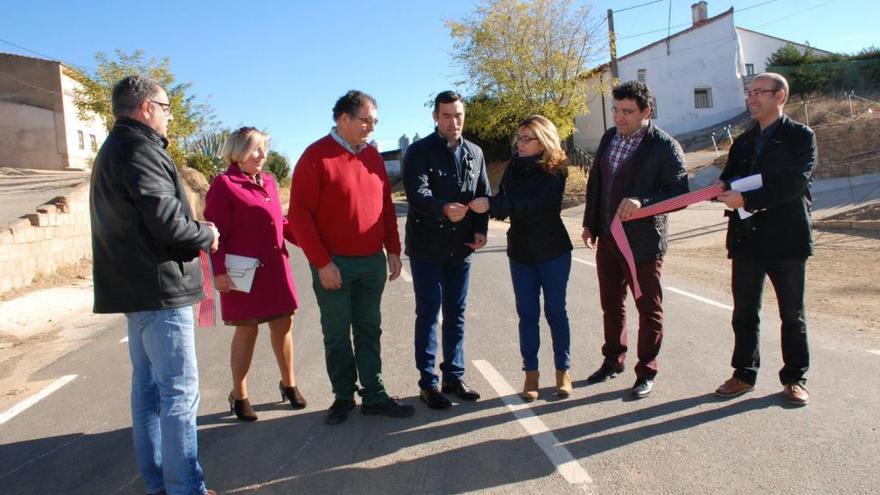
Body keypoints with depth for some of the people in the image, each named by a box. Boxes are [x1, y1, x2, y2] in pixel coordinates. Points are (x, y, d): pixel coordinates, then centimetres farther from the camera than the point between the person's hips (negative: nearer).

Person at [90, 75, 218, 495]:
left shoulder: (114, 149, 17)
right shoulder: (140, 150, -15)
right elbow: (167, 222, -23)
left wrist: (196, 232, 7)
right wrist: (207, 236, -4)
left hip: (135, 287, 11)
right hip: (159, 287, -11)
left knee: (148, 384, 15)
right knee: (179, 391, -5)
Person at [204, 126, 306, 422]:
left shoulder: (268, 181, 11)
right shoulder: (224, 184, -7)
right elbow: (215, 231, -11)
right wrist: (219, 271, -17)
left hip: (276, 269, 6)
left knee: (282, 325, 12)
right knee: (246, 330, 4)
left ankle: (288, 384, 30)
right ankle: (239, 395, 22)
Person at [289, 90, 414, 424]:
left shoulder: (372, 155, 9)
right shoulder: (316, 156, -9)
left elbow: (386, 205, 14)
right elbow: (299, 214, -12)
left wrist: (393, 250, 8)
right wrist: (322, 262, -15)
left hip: (372, 261, 5)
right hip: (334, 264, -5)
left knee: (369, 331, 11)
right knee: (337, 336, 7)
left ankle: (374, 396, 20)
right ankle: (343, 397, 22)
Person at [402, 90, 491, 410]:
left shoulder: (474, 153, 11)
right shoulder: (419, 151, -6)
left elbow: (483, 194, 13)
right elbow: (416, 192, -21)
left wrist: (480, 229, -4)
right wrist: (444, 209, -40)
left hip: (461, 248, 5)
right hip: (427, 248, -5)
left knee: (456, 314, 12)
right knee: (428, 314, 1)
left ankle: (454, 376, 25)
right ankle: (428, 383, 12)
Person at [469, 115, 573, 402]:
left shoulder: (554, 170, -11)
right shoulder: (514, 165, 2)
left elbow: (536, 204, -26)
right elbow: (505, 201, -1)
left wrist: (492, 204, -31)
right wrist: (489, 206, -23)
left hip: (552, 251, -3)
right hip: (520, 251, 4)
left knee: (555, 311, 7)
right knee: (527, 313, 8)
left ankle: (563, 370, 20)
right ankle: (531, 373, 17)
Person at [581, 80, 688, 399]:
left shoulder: (665, 146, -13)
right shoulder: (609, 137, 6)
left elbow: (679, 193, -17)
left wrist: (642, 202, -32)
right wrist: (589, 223, 11)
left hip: (642, 241, -6)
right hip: (607, 238, 6)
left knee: (649, 308, 8)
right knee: (611, 304, 18)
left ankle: (646, 372, 22)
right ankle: (613, 360, 36)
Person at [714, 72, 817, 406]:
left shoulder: (800, 137, -4)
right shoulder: (742, 142, 14)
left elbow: (795, 183, -18)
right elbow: (728, 182, 11)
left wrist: (748, 199, -24)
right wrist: (723, 191, -13)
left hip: (786, 239, -5)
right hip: (747, 239, 5)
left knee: (792, 315, 9)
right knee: (744, 313, 10)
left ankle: (795, 378, 22)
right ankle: (744, 374, 22)